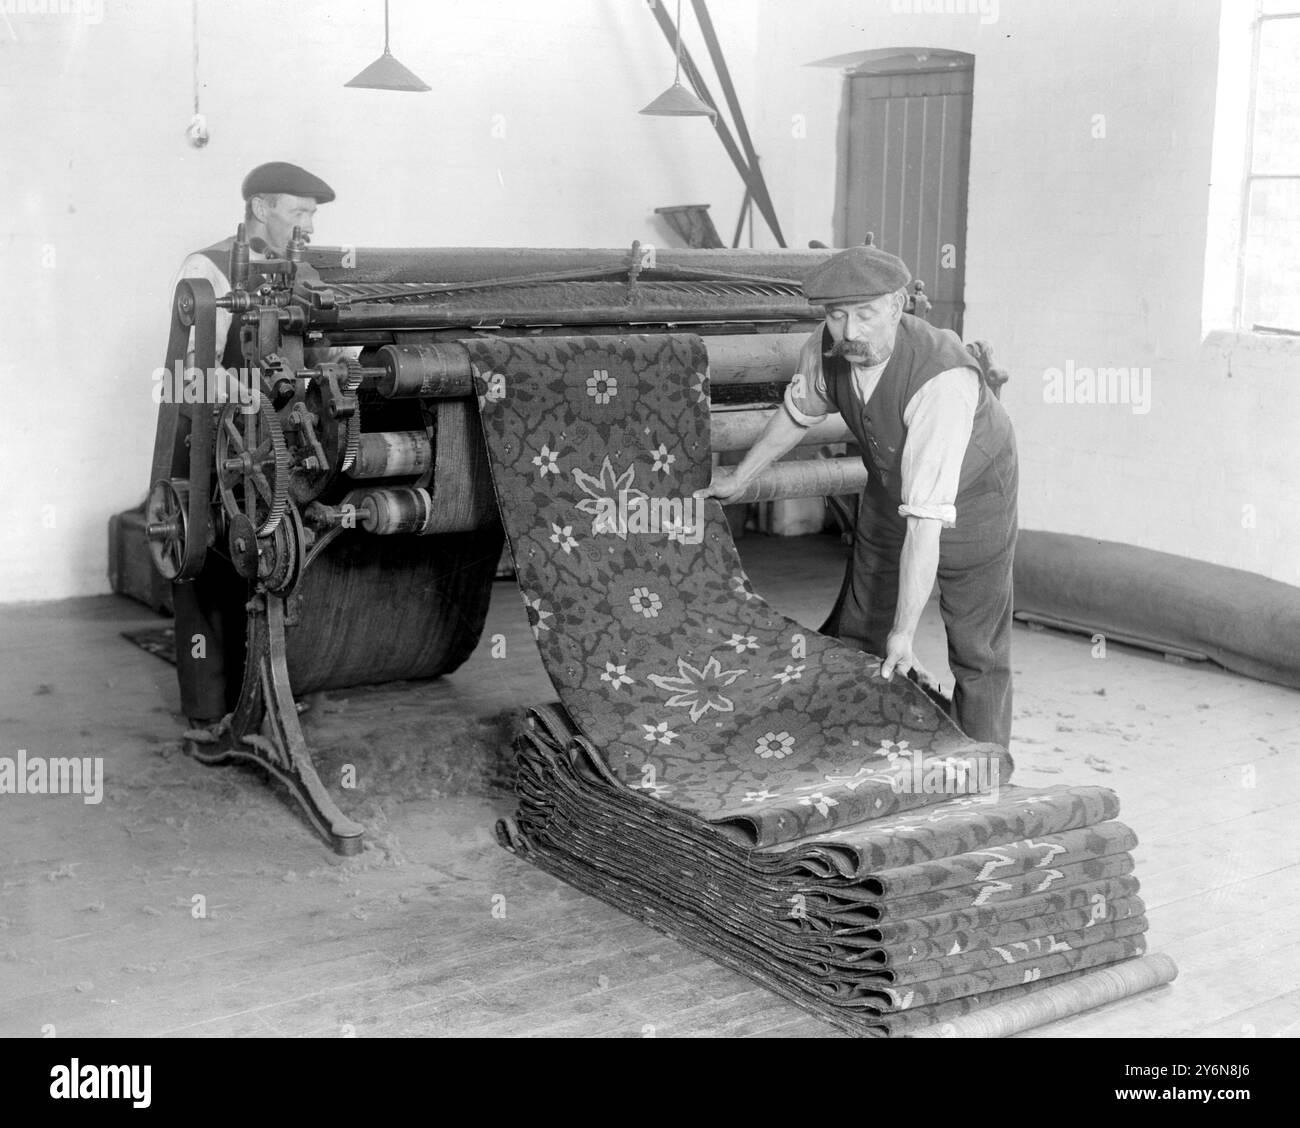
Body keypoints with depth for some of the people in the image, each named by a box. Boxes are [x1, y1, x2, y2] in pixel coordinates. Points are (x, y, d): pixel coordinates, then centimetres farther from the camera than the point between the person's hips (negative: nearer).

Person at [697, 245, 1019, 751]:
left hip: (970, 498, -6)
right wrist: (738, 479, 16)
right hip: (889, 493, 6)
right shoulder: (827, 348, -22)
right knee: (855, 634, 12)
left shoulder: (942, 381, -41)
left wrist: (903, 634, -43)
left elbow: (926, 521, -43)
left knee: (977, 653, 4)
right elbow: (798, 414, 3)